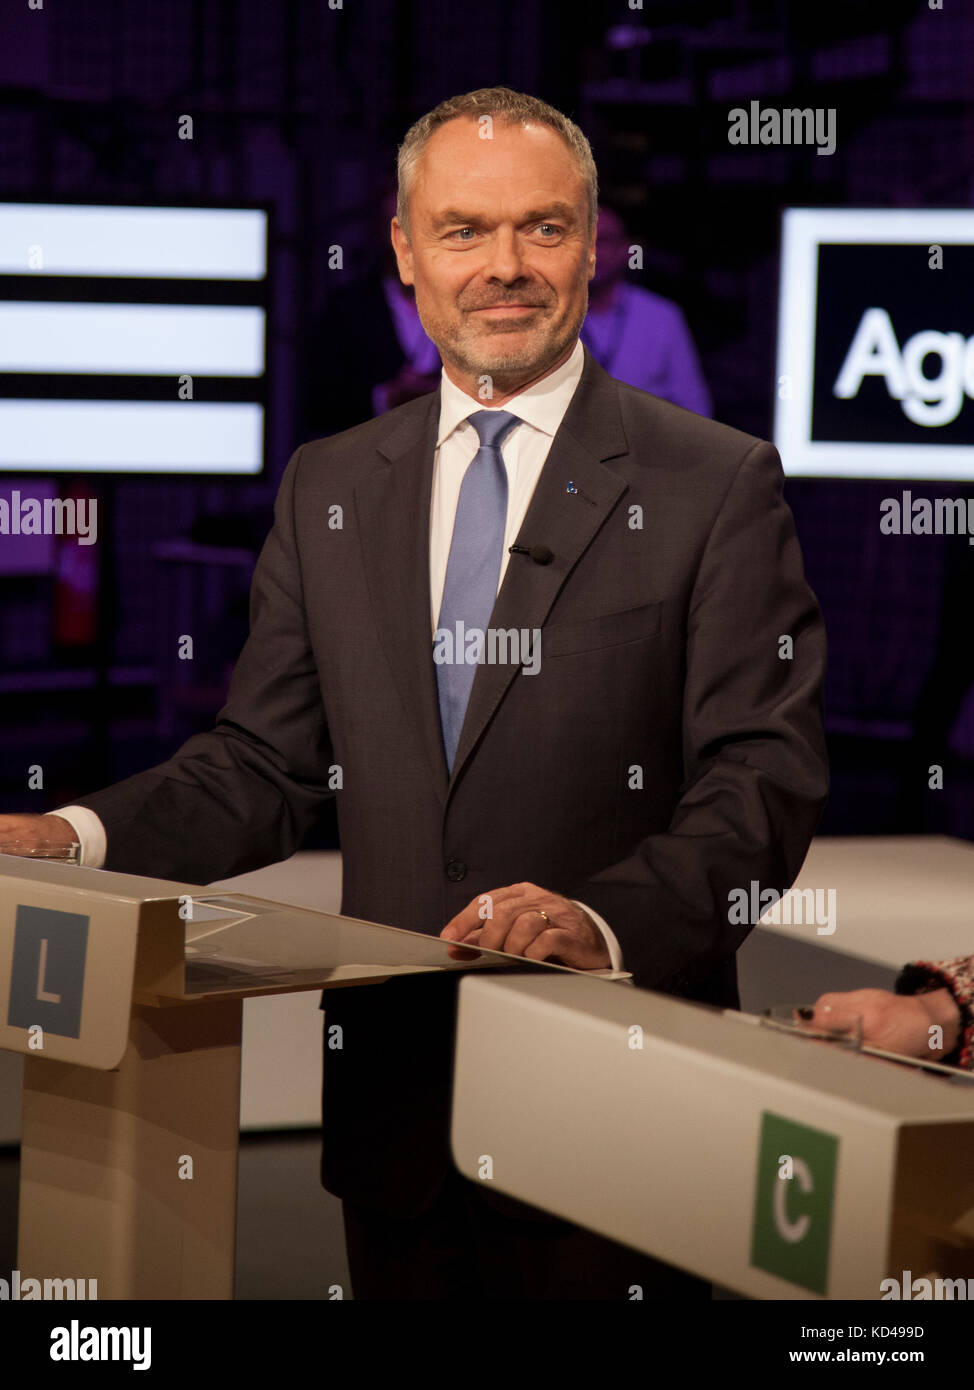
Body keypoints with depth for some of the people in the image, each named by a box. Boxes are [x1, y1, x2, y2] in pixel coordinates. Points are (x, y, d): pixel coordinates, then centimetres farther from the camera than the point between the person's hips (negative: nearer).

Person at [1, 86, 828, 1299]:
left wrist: (609, 921, -26)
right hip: (392, 1096, 4)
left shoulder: (717, 485, -2)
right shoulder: (327, 487, 11)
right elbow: (263, 764, 12)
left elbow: (765, 779, -9)